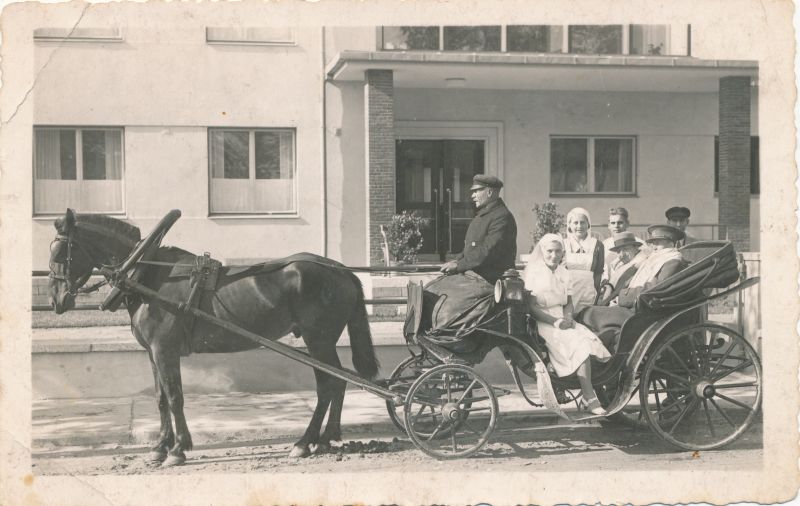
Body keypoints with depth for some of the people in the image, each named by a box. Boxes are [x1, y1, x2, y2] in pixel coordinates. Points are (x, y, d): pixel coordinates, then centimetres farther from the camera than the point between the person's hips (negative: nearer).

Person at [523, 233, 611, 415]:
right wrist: (555, 322, -18)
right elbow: (532, 306, -8)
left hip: (563, 319, 6)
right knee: (580, 345, -28)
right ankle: (590, 398, -27)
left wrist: (567, 317, -6)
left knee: (589, 341, -23)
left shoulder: (563, 273, 16)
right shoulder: (533, 271, -3)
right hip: (543, 323, -6)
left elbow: (568, 302, 17)